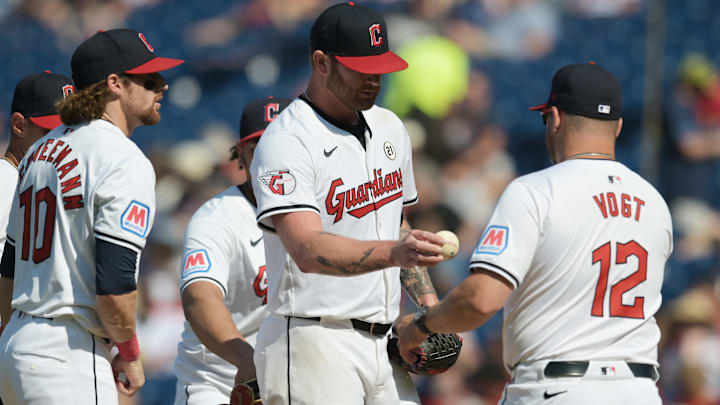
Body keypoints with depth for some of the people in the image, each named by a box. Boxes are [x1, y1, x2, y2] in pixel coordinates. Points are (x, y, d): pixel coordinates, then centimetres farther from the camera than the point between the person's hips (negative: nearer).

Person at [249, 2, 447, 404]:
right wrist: (394, 252, -41)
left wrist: (427, 298, 13)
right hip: (314, 349, -8)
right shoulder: (286, 142, -13)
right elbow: (308, 250, -27)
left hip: (384, 348, 8)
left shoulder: (390, 128, 15)